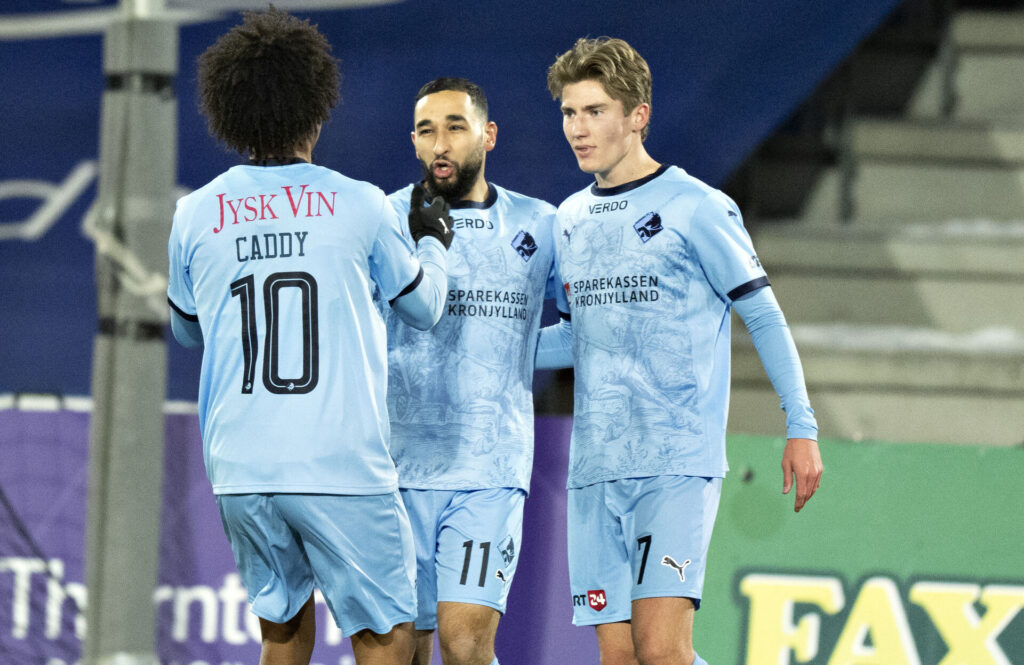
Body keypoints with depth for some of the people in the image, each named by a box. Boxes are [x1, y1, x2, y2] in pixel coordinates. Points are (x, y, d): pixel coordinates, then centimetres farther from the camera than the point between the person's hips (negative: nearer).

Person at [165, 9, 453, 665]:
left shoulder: (195, 216, 5)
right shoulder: (360, 206, -1)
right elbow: (423, 306, 16)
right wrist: (432, 243, 36)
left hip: (239, 466, 4)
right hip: (343, 464, -3)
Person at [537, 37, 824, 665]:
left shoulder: (695, 207, -4)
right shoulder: (570, 219, 14)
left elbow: (764, 316, 0)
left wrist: (802, 428, -3)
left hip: (679, 464, -6)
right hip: (595, 469, 6)